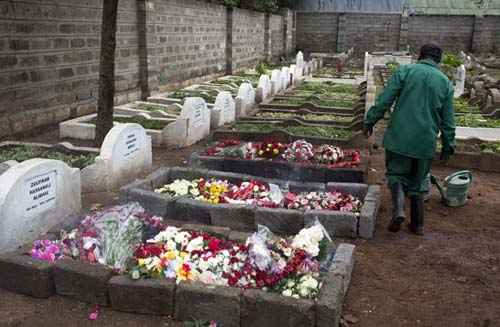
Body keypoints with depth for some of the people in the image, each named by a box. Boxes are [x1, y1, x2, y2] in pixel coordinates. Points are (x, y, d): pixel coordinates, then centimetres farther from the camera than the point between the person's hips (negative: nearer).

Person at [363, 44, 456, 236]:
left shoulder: (405, 71, -1)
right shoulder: (445, 83, 8)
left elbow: (384, 101, -7)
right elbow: (448, 121, 9)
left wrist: (370, 121, 2)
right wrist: (448, 145, 16)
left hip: (399, 137, -2)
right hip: (426, 141, 3)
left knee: (396, 173, 12)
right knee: (418, 182, 15)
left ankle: (398, 210, -12)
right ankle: (417, 225, 20)